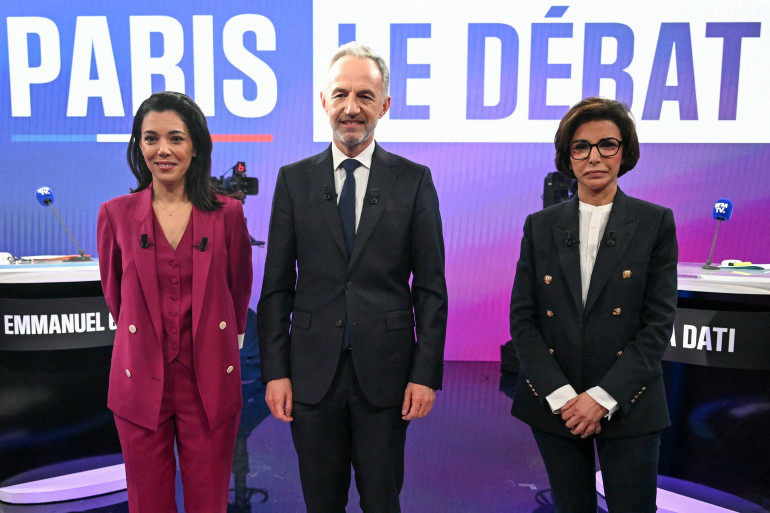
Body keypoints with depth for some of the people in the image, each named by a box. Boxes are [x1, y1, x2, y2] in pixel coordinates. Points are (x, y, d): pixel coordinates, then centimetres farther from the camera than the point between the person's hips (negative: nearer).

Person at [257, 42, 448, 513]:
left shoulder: (414, 180, 0)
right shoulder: (294, 179, 3)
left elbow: (431, 287, 0)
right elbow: (277, 285, 3)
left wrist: (426, 373, -5)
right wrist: (275, 370, -2)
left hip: (385, 373, -1)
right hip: (312, 372, 1)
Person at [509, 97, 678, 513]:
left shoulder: (655, 223, -1)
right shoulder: (540, 226, 3)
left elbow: (659, 322, -6)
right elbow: (522, 319, 0)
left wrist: (603, 396, -13)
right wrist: (560, 395, -10)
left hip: (626, 407, -1)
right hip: (553, 403, 2)